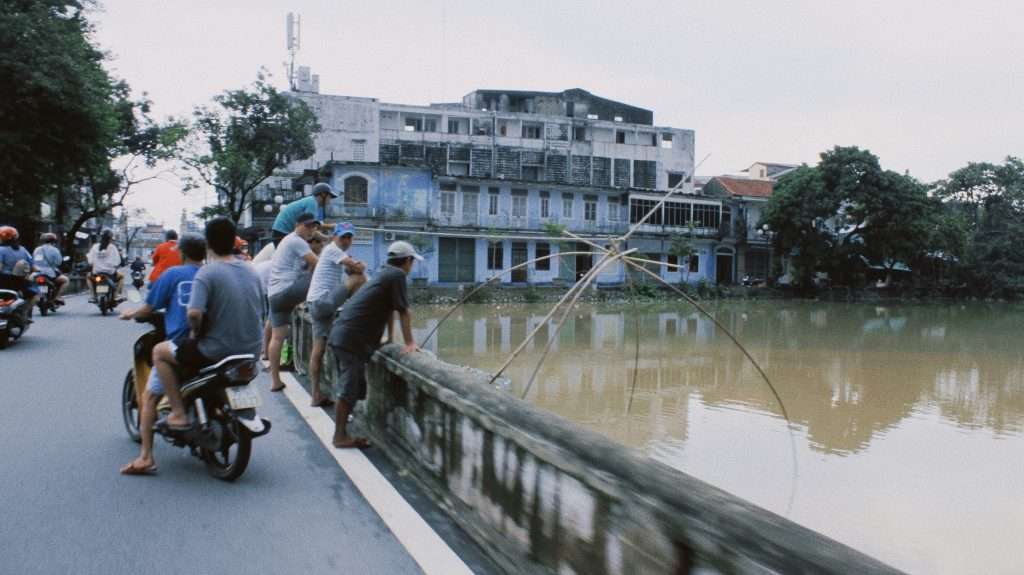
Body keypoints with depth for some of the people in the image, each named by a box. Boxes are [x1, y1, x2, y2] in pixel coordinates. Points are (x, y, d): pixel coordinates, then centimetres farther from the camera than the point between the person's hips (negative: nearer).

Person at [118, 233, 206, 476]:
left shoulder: (172, 274, 3)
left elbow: (150, 307, 5)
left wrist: (131, 314, 26)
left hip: (179, 346, -3)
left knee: (149, 397, 7)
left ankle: (146, 457, 0)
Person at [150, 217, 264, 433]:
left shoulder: (207, 272, -14)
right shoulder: (250, 270, 6)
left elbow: (194, 313, -26)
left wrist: (195, 332, -4)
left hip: (216, 353, -7)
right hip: (251, 353, 7)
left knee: (159, 352, 15)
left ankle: (178, 414, 9)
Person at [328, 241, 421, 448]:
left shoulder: (384, 274, 19)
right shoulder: (397, 275, -9)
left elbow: (388, 310, 22)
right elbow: (404, 312, -9)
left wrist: (390, 339, 24)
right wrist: (409, 343, -4)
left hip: (342, 334, 10)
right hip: (352, 338, -10)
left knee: (350, 387, 16)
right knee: (349, 389, -5)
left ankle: (341, 432, 22)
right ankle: (340, 436, 0)